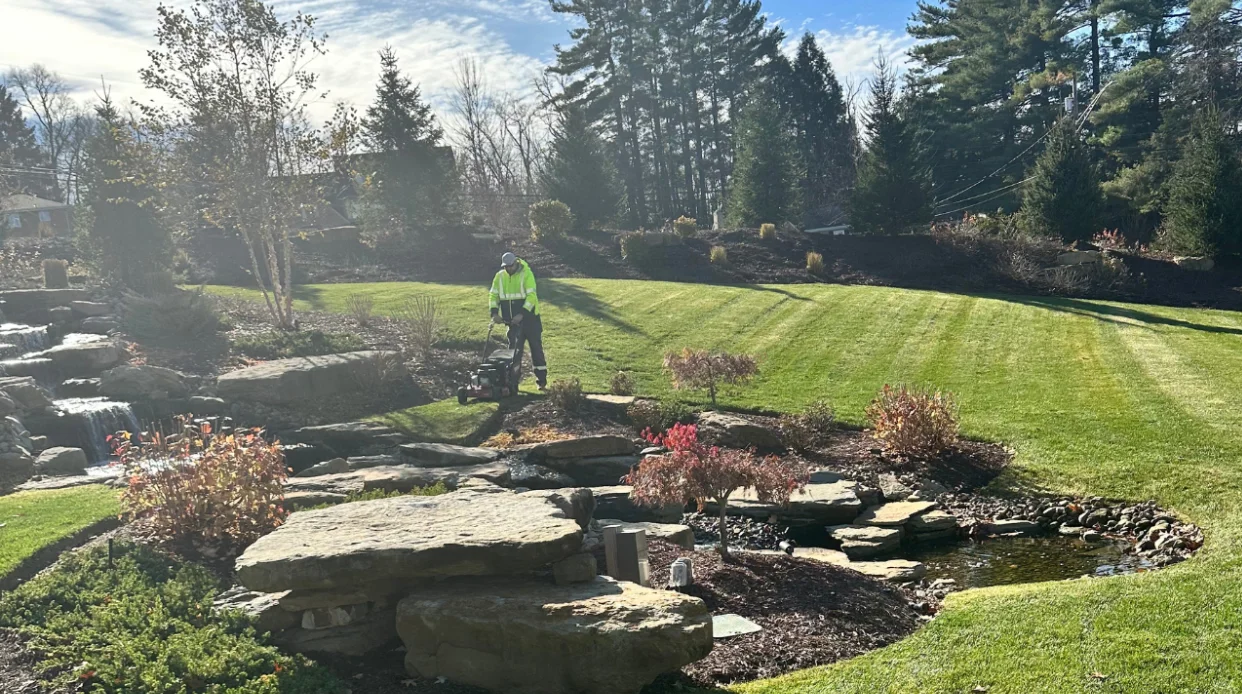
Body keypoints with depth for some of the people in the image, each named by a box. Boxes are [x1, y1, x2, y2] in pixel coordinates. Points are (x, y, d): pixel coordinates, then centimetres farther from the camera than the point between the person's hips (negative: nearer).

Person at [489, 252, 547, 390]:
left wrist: (522, 314, -28)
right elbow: (494, 295, 7)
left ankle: (542, 381, 6)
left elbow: (531, 296, -20)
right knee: (514, 349, 5)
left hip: (529, 318, -4)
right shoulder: (499, 277, 3)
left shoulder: (526, 274, -13)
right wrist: (494, 312, -8)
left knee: (536, 349, 1)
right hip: (513, 321, 4)